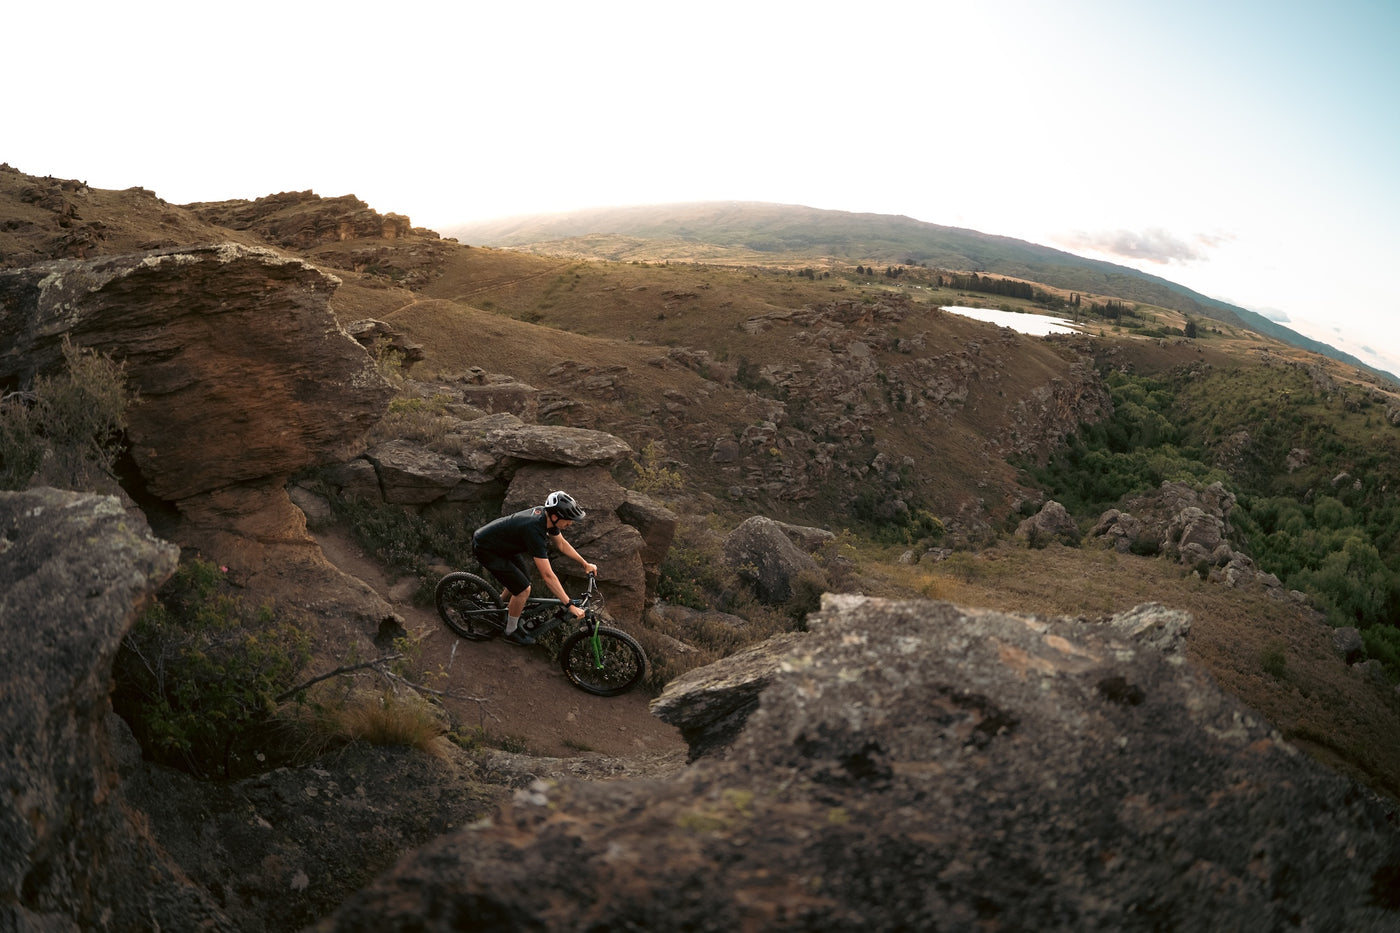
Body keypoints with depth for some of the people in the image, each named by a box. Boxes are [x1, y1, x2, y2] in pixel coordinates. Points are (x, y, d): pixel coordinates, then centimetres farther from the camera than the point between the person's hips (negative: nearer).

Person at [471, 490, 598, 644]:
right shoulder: (534, 530, -36)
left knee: (520, 580, 17)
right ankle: (511, 631, 13)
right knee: (523, 589, -9)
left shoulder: (545, 514, -11)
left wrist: (585, 564, 9)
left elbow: (562, 543, 9)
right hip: (485, 549, -9)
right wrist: (570, 605, -34)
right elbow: (547, 575, -36)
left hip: (502, 543, 9)